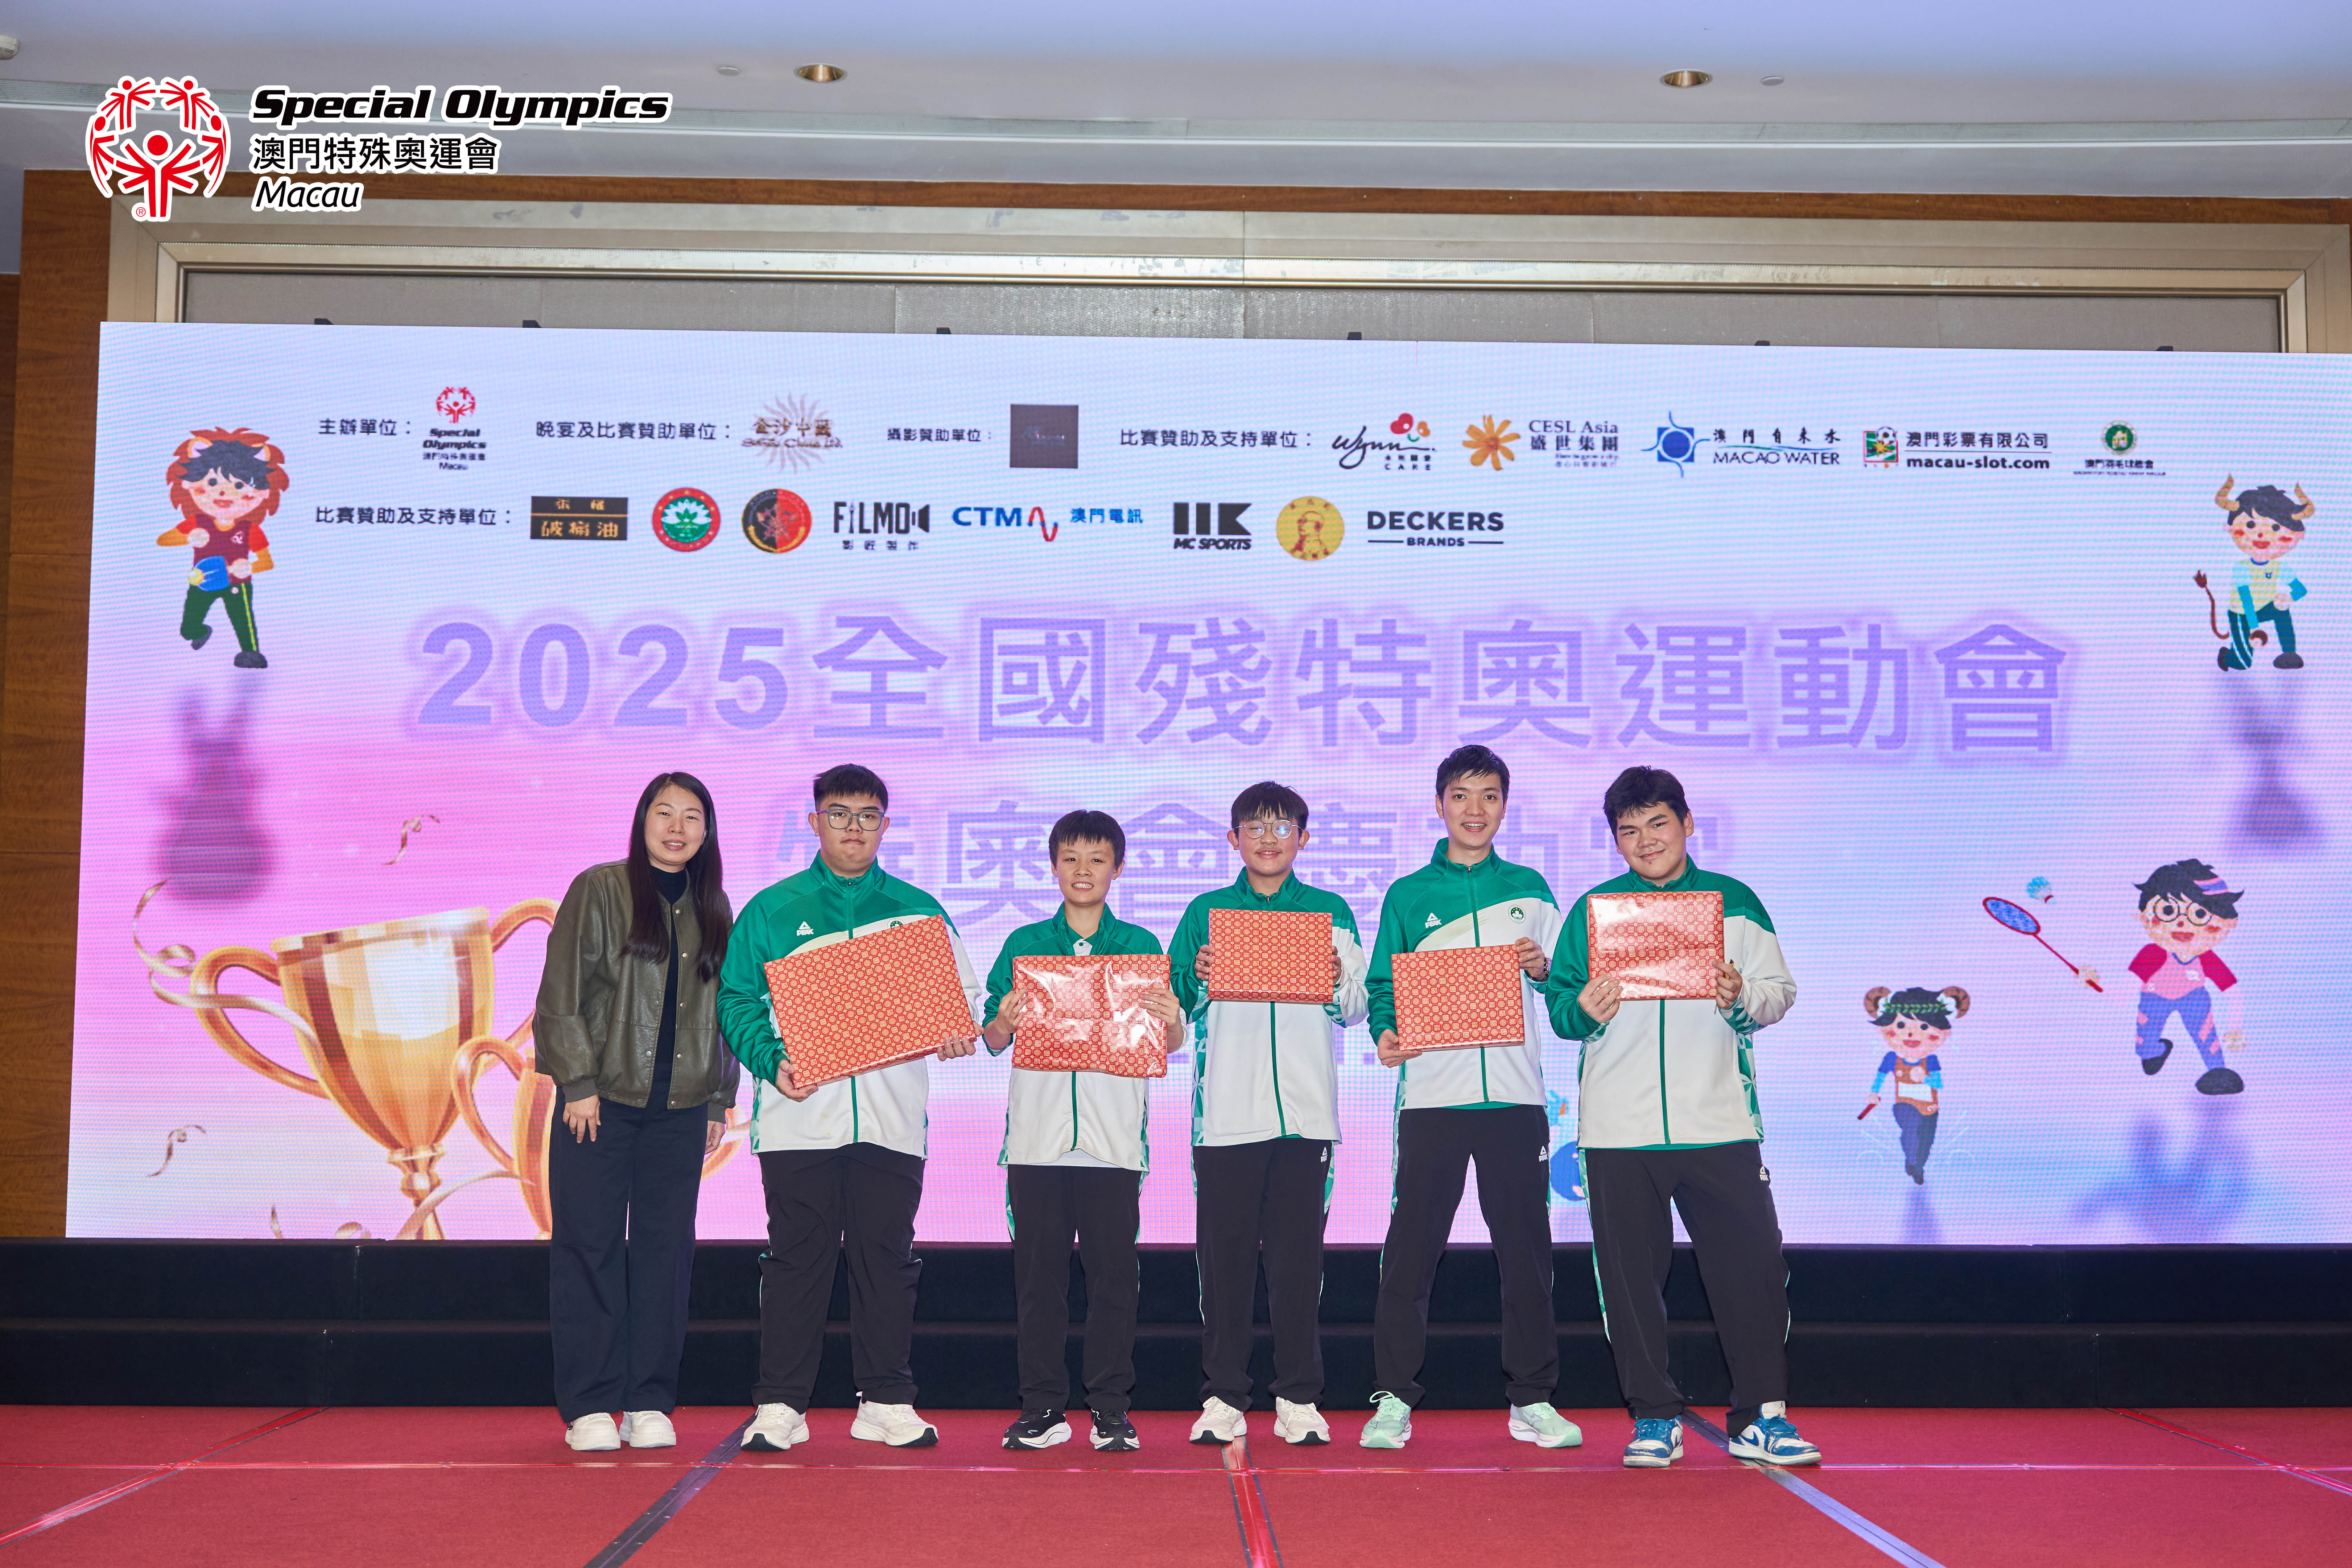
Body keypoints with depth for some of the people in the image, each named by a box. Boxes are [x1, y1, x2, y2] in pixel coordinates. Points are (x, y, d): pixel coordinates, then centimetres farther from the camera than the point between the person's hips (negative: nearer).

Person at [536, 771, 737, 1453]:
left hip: (680, 1108, 3)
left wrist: (720, 1099, 10)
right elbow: (562, 994, -3)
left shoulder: (714, 909, 12)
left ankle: (649, 1404, 11)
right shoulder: (598, 891, 0)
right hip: (601, 1099, -3)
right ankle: (589, 1407, 7)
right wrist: (579, 1083, -9)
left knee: (665, 1250, 3)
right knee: (590, 1248, -1)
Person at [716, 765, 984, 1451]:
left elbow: (961, 993, 14)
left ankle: (887, 1401, 14)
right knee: (797, 1257, 1)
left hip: (892, 1115, 1)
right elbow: (737, 1000, 5)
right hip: (801, 1113, -1)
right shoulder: (771, 910, 9)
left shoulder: (919, 910, 12)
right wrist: (771, 1060, -12)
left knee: (887, 1256, 5)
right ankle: (781, 1404, 8)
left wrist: (957, 1033, -8)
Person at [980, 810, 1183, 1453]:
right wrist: (1005, 1021, -15)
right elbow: (991, 1040, 7)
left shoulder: (1141, 946, 8)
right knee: (1039, 1273, 4)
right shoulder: (1024, 944, 10)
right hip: (1037, 1134, 1)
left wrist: (1172, 1022, -18)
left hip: (1113, 1136, -1)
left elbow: (1170, 1044, 5)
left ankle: (1111, 1410, 10)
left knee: (1114, 1274, 1)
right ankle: (1042, 1407, 13)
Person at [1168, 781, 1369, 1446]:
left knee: (1299, 1255, 1)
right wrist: (1198, 979, -10)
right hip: (1226, 1109, 0)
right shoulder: (1206, 912, 11)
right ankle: (1223, 1397, 9)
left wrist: (1340, 979, -9)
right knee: (1224, 1255, 1)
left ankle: (1298, 1399, 10)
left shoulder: (1330, 911, 12)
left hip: (1306, 1109, 0)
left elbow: (1355, 1012, 11)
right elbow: (1172, 1007, 9)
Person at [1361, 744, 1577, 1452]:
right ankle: (1393, 1399, 6)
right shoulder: (1407, 896, 9)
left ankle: (1532, 1399, 15)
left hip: (1515, 1094, 1)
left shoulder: (1529, 888, 12)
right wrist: (1385, 1034, -12)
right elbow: (1383, 988, 7)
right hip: (1432, 1094, -1)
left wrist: (1544, 968, -7)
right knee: (1411, 1249, -2)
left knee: (1526, 1248, 4)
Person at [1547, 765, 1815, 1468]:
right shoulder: (1593, 909, 9)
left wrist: (1742, 1000, -14)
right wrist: (1584, 1011, -14)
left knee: (1752, 1265, -2)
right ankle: (1655, 1418, 16)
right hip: (1619, 1126, 1)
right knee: (1631, 1275, 4)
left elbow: (1781, 992, 7)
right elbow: (1559, 1004, 7)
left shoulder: (1735, 902, 9)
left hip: (1718, 1120, 0)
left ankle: (1761, 1416, 10)